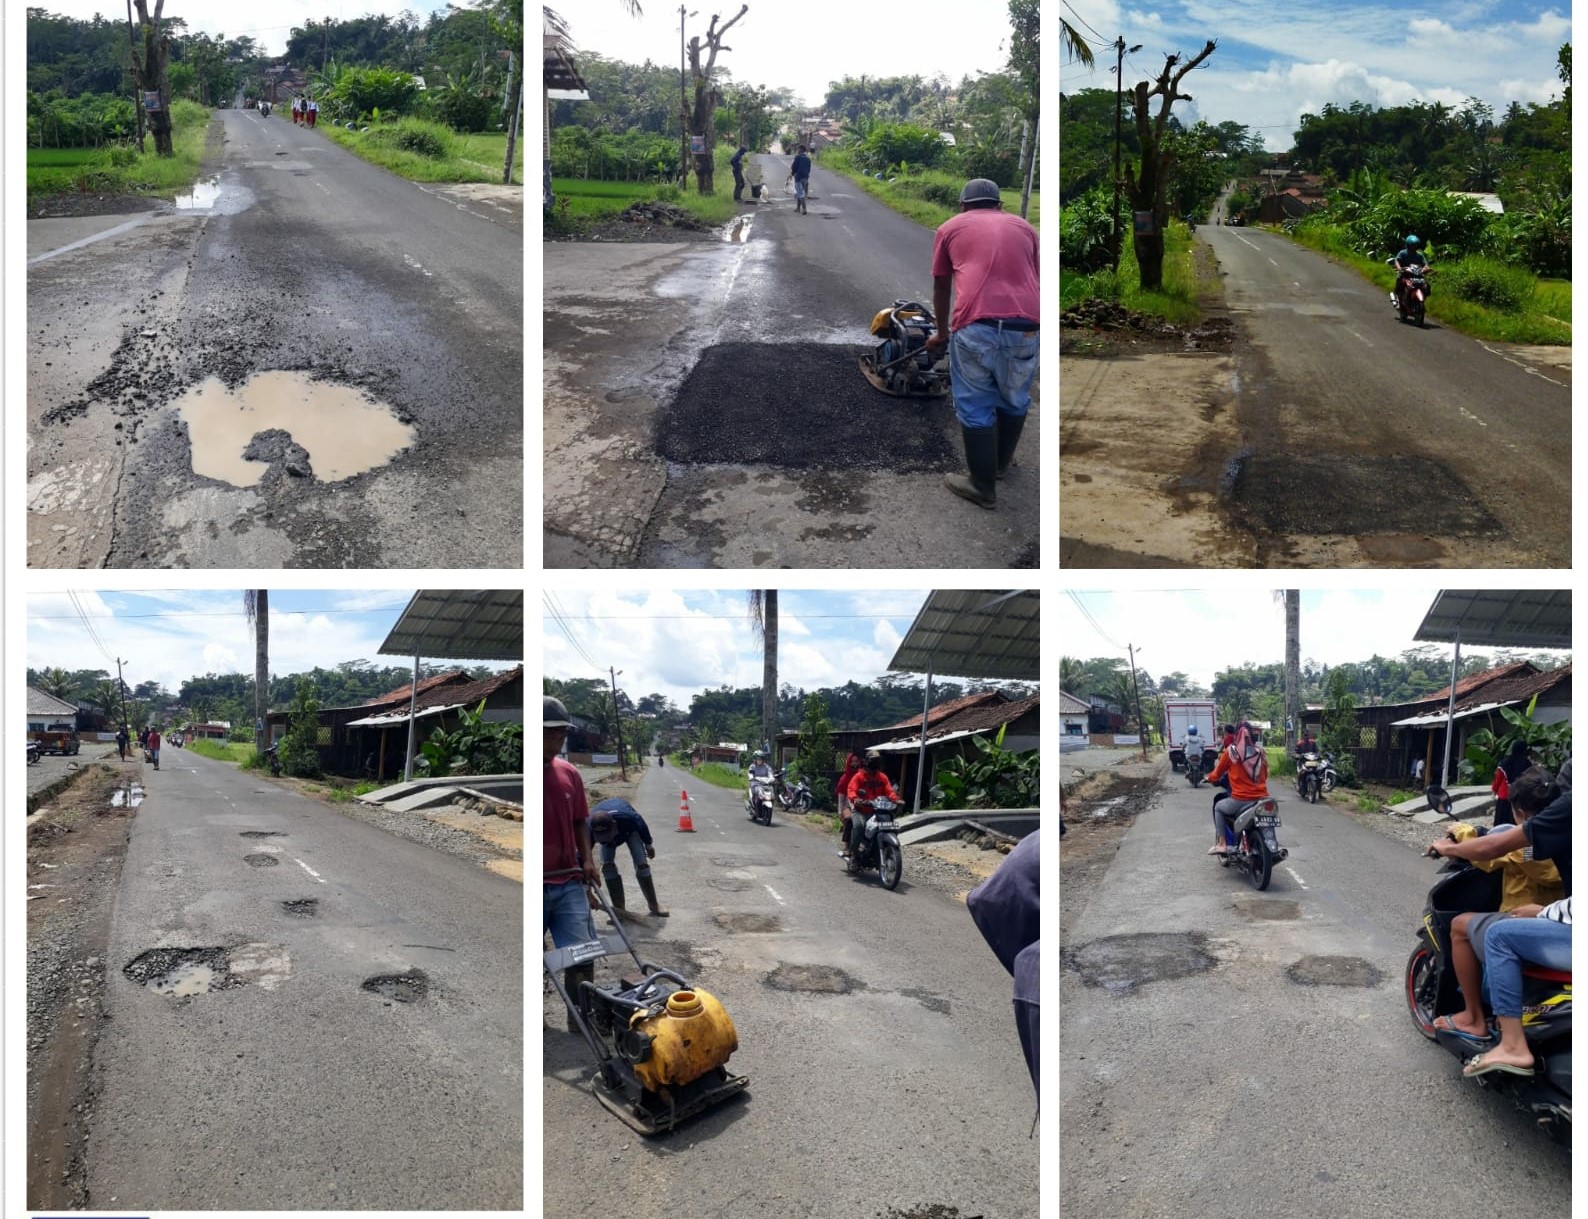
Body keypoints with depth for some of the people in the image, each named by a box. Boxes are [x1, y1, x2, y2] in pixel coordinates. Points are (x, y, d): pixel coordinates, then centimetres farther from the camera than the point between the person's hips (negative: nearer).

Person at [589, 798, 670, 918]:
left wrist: (648, 844, -2)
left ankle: (653, 903, 10)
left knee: (641, 864, -9)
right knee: (607, 865, -18)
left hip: (629, 829, -1)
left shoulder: (627, 817, -45)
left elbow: (642, 826, -21)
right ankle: (619, 908, -6)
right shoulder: (589, 830, -42)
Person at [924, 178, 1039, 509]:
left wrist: (941, 332, 41)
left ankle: (983, 487, 16)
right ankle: (1001, 463, 42)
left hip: (975, 325, -3)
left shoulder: (950, 227, 21)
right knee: (1014, 400, 23)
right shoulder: (1024, 227, 26)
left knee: (975, 407, 10)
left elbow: (941, 289, 26)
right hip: (1025, 325, 3)